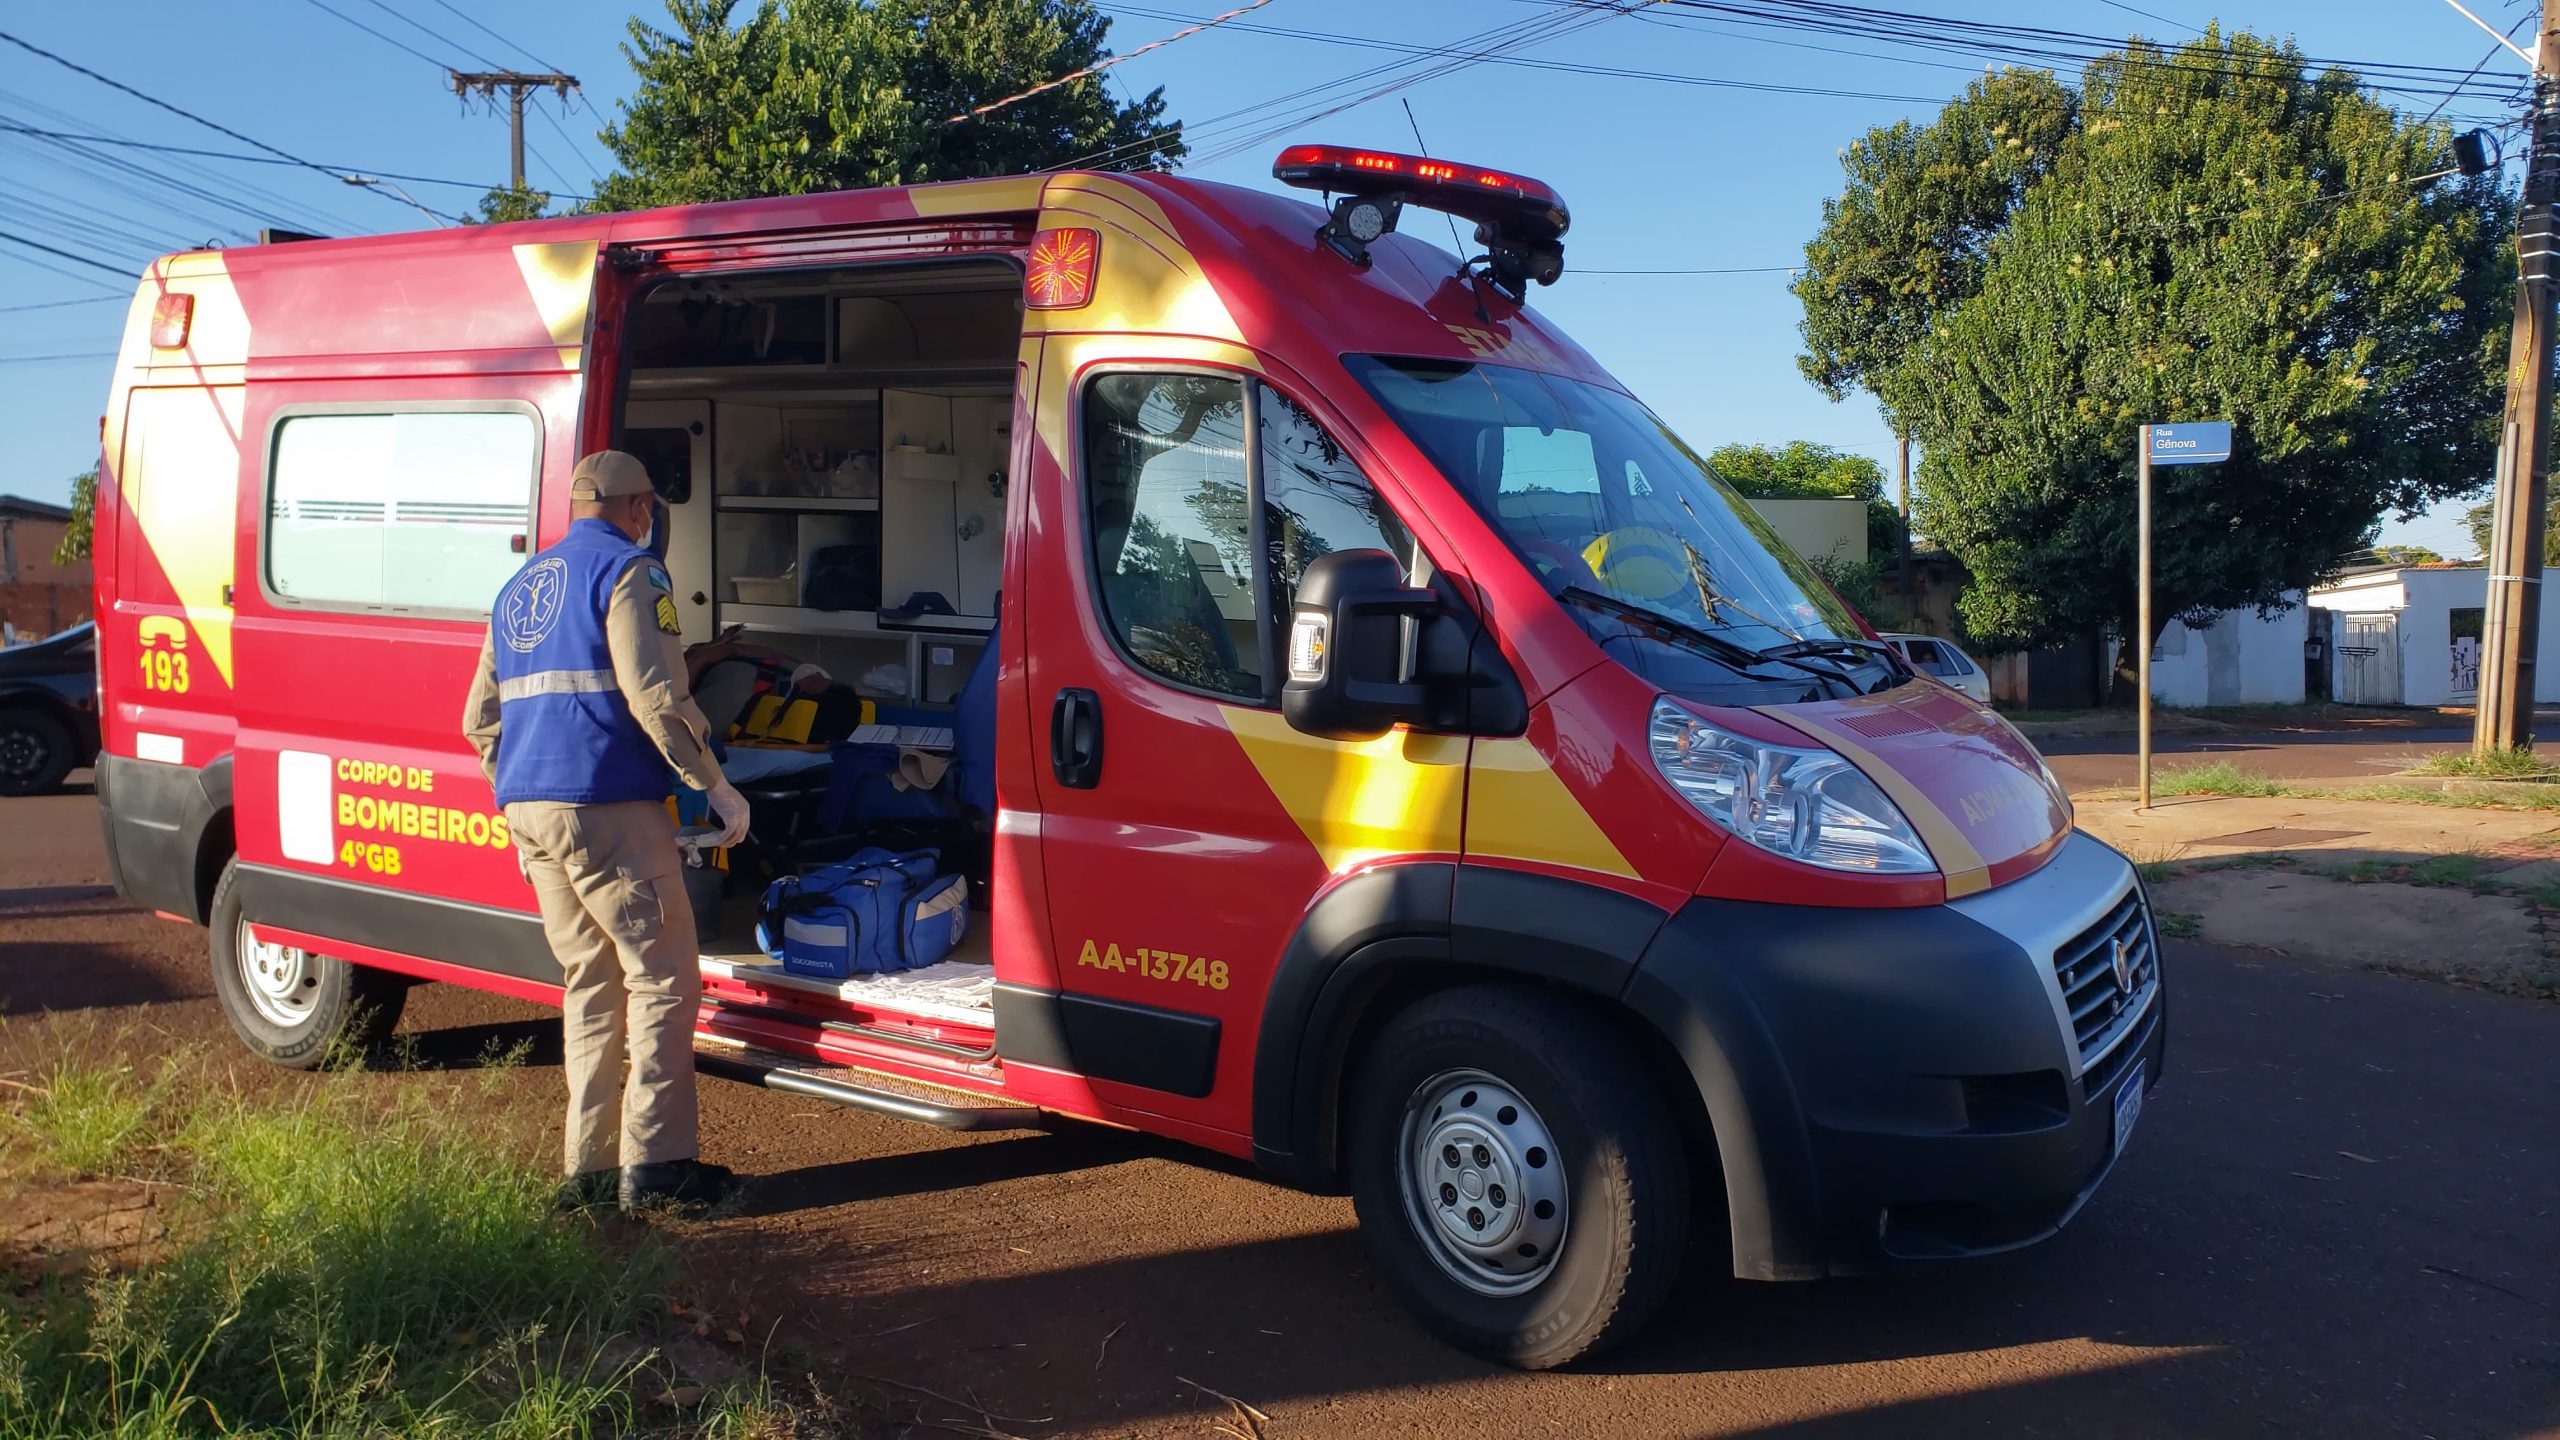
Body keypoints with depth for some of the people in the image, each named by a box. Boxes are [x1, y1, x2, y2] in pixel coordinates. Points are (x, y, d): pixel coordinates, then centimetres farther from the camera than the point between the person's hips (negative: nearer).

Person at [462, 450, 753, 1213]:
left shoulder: (519, 588, 22)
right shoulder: (629, 572, -3)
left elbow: (481, 717, 24)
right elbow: (654, 695, -15)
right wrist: (718, 786, -10)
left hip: (528, 808, 8)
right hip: (607, 805, -8)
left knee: (590, 981, 14)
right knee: (663, 977, -3)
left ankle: (588, 1165, 14)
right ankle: (654, 1162, -5)